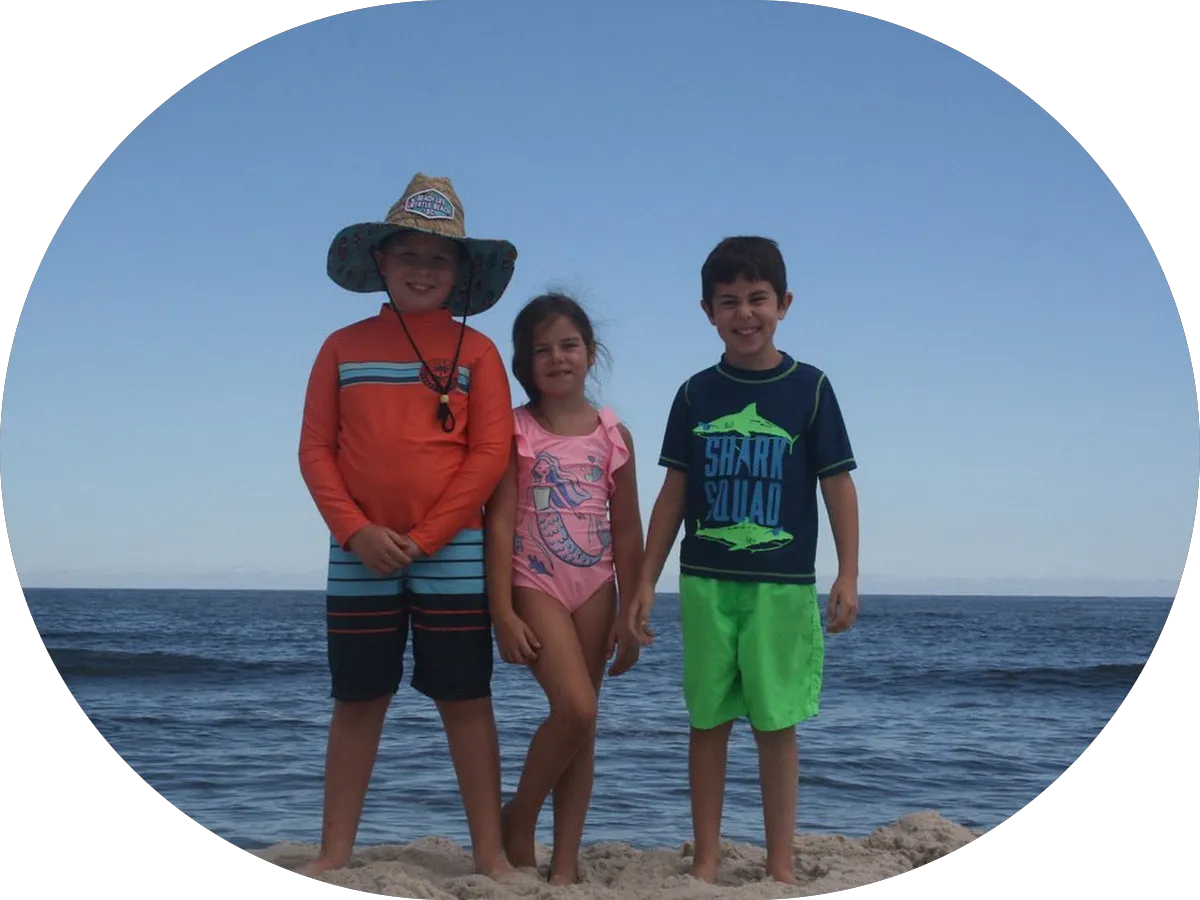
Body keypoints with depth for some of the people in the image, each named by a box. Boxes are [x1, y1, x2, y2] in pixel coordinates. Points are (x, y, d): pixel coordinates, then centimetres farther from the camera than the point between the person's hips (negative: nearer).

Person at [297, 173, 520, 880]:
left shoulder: (475, 351, 2)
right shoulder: (344, 347, 8)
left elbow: (490, 454, -6)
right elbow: (316, 449, 4)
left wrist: (422, 539, -11)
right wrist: (356, 530, -11)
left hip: (452, 554, -2)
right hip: (360, 555, 2)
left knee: (466, 700, 3)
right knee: (358, 700, 8)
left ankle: (490, 852, 10)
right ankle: (336, 852, 16)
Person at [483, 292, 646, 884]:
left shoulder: (613, 435, 5)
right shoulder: (515, 431, -3)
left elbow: (626, 531, 7)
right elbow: (500, 524, -7)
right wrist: (502, 613, -13)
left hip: (595, 587, 4)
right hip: (537, 585, -3)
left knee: (582, 723, 6)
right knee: (576, 708, -19)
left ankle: (566, 863, 13)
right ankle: (520, 817, 5)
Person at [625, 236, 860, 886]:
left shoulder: (809, 388, 1)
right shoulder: (696, 394, 6)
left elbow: (837, 486, 2)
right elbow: (674, 494, 8)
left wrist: (848, 575, -5)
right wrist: (646, 582, 6)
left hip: (783, 585, -2)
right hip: (705, 583, 2)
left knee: (776, 723, 3)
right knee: (708, 720, 7)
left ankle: (781, 866, 13)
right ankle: (705, 861, 17)